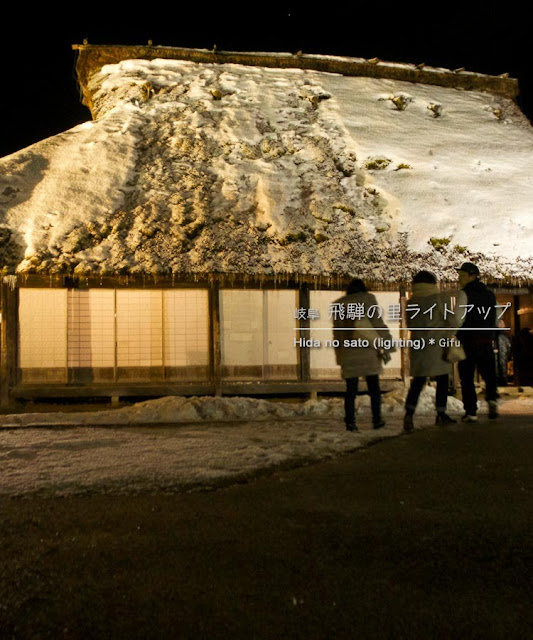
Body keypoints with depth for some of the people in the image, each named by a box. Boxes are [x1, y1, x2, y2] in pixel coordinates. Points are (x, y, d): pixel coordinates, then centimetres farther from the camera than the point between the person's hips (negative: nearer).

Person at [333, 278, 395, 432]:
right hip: (368, 349, -2)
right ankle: (377, 419, 10)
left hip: (348, 352, 2)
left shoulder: (339, 304, 11)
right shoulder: (368, 299, 2)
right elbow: (377, 323, -7)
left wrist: (340, 356, 17)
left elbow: (337, 334, 12)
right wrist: (385, 347, -5)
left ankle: (350, 422, 2)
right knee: (373, 387, 8)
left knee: (351, 389, 6)